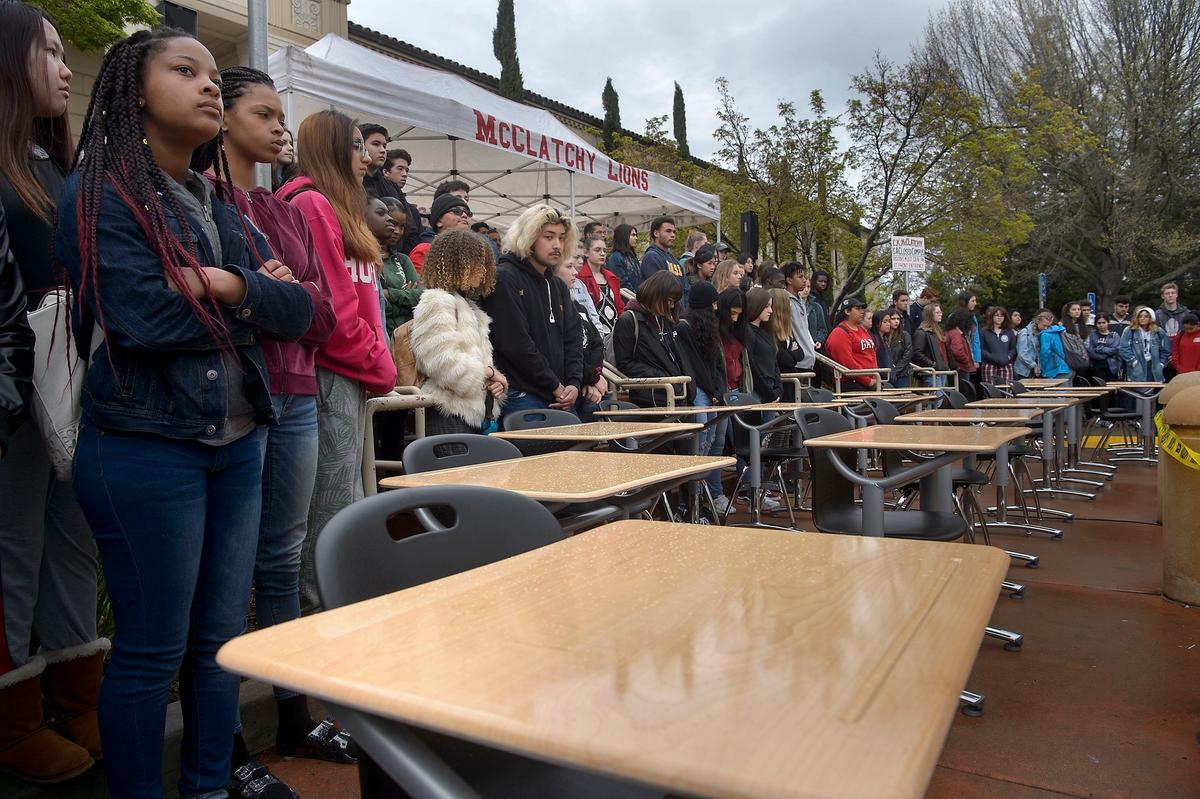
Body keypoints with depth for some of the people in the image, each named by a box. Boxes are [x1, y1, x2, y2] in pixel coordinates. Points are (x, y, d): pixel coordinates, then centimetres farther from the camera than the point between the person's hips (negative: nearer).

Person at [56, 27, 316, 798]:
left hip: (238, 444, 7)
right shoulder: (103, 194, -5)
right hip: (146, 447, -6)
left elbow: (301, 308, 4)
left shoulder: (221, 208, 15)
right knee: (153, 651, 5)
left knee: (223, 636, 14)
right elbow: (142, 317, -20)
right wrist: (253, 301, -7)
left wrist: (227, 284, -14)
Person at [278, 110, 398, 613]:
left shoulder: (339, 210, 21)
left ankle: (321, 603, 24)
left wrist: (376, 367, 9)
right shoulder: (312, 204, -9)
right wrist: (379, 366, -8)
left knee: (341, 506, 14)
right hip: (330, 377, -10)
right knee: (335, 514, -6)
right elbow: (330, 306, -17)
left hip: (348, 380, 10)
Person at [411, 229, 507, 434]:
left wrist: (495, 381, 5)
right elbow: (443, 361, -20)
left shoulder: (468, 306, 24)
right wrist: (489, 373, -8)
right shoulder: (437, 301, -7)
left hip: (473, 412, 9)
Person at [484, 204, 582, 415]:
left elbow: (573, 339, 15)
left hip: (560, 399, 7)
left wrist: (574, 383, -3)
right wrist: (555, 386, -11)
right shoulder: (505, 278, -7)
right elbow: (515, 344, -15)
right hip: (521, 397, -7)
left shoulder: (559, 287, 19)